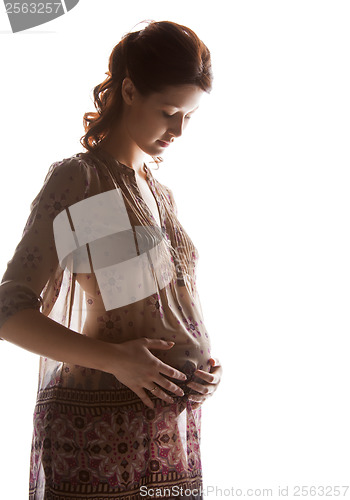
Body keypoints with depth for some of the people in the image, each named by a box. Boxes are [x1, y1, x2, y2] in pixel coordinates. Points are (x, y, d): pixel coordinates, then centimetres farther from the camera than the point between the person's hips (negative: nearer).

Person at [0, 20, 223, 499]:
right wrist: (114, 358, -20)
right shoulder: (77, 180, -8)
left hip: (173, 426, 7)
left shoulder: (160, 194, 15)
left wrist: (207, 364, 3)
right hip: (101, 428, -7)